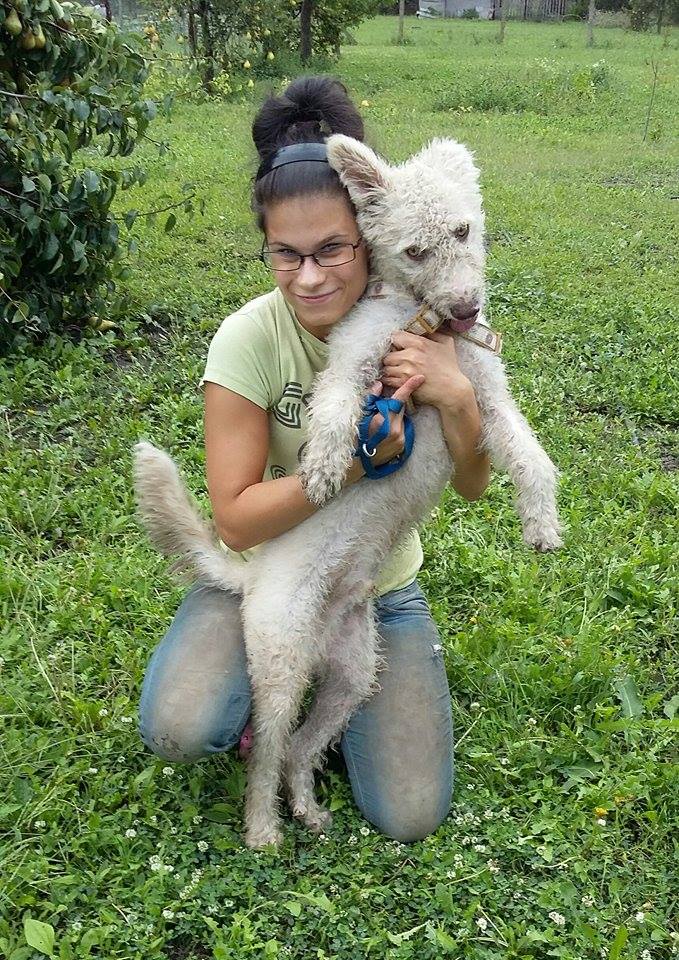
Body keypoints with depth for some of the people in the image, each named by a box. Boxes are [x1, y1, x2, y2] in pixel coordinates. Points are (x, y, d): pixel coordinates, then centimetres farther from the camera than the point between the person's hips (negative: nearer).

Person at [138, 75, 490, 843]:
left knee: (410, 817, -6)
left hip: (380, 586, 2)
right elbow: (236, 521, -21)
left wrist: (456, 398, -32)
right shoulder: (252, 337, -22)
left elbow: (472, 486, -12)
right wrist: (354, 463, -35)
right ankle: (264, 675, 7)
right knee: (178, 730, -28)